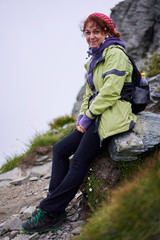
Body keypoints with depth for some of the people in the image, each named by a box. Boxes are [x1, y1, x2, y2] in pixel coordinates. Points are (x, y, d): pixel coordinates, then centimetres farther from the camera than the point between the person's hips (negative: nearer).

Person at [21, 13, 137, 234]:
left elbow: (110, 91, -17)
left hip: (111, 118, -9)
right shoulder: (94, 60, 21)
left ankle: (50, 212, -12)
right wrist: (82, 116, 5)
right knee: (60, 149, 0)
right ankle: (55, 207, -2)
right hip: (96, 117, 10)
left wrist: (88, 116, -14)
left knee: (79, 163, -15)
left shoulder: (115, 54, -8)